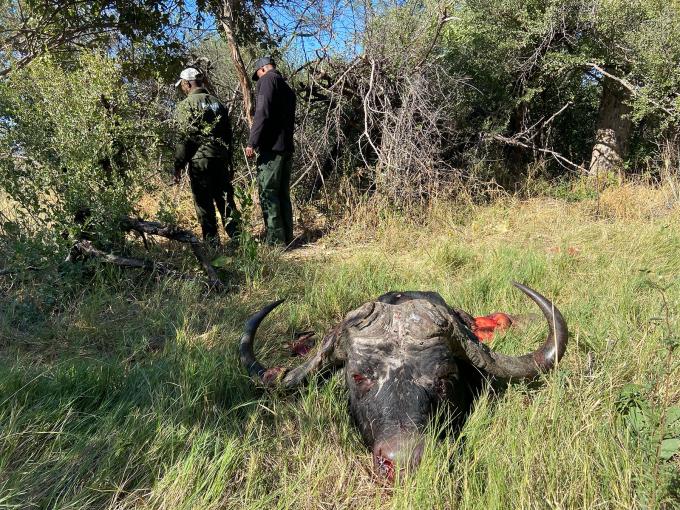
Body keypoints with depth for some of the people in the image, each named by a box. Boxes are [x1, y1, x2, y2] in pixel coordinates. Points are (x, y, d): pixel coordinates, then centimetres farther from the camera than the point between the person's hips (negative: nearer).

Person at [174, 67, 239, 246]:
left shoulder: (187, 104, -3)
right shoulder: (217, 103, 16)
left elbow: (185, 138, -11)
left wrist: (178, 166, -7)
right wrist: (230, 164, 22)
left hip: (200, 159, -5)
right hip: (221, 159, 5)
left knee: (204, 203, 0)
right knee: (225, 198, 9)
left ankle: (211, 241, 1)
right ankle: (236, 236, 3)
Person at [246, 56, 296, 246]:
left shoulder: (267, 80, -3)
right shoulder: (287, 88, 23)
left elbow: (263, 112, -15)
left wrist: (252, 142, -16)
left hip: (271, 147, -8)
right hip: (287, 147, 8)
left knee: (268, 193, -7)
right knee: (283, 194, 11)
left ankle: (275, 240, -10)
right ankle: (287, 238, 13)